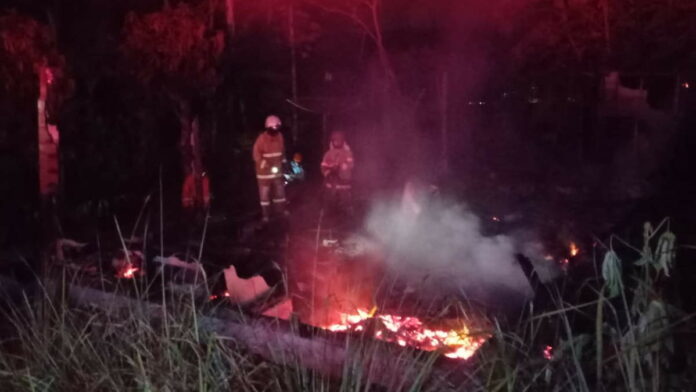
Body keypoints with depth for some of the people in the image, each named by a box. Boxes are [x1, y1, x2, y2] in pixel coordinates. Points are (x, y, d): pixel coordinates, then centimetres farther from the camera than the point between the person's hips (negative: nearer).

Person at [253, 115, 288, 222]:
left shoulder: (279, 136, -2)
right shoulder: (261, 138, -19)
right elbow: (257, 155, -18)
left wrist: (282, 162, 10)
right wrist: (266, 165, -27)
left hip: (277, 169, 5)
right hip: (264, 171, -5)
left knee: (280, 190, 17)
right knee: (265, 193, 1)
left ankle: (281, 209, 34)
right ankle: (266, 214, 10)